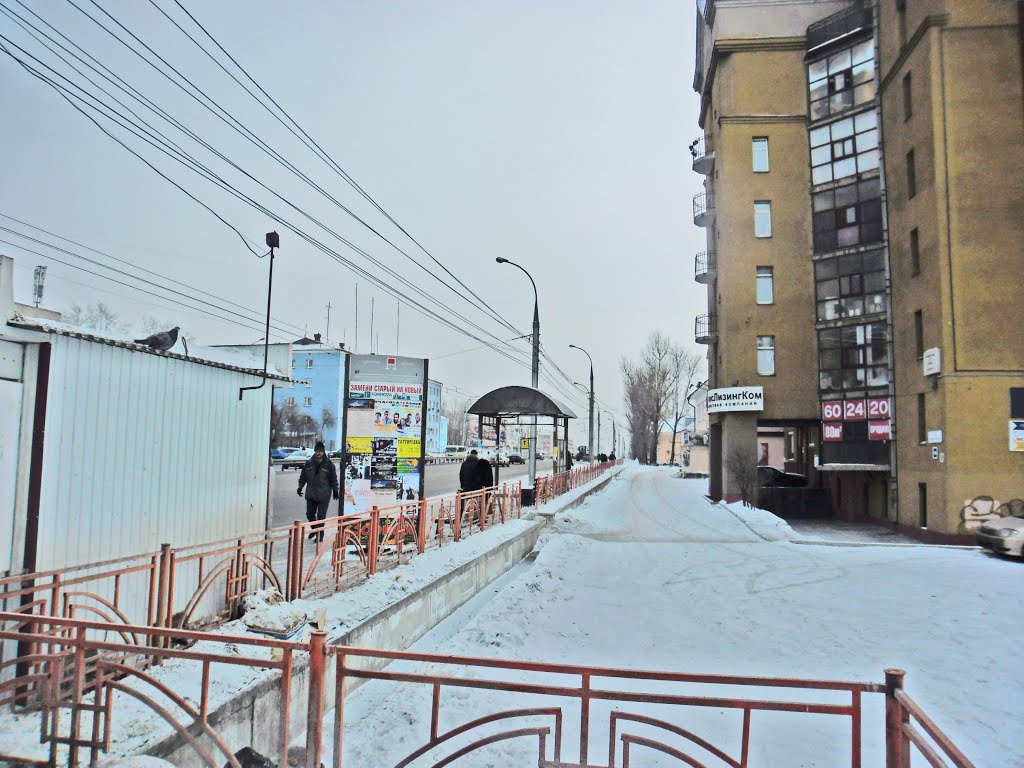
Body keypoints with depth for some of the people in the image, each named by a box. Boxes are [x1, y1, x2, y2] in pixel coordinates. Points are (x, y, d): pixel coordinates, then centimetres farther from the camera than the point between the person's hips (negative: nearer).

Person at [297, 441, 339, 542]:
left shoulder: (329, 464, -5)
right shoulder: (309, 463, 3)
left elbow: (334, 479, -1)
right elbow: (303, 476, 11)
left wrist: (335, 490, -2)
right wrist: (300, 487, 5)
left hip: (324, 495, -4)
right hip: (311, 494, 4)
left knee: (321, 516, -1)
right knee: (310, 514, 14)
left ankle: (320, 535, 10)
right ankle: (314, 529, 37)